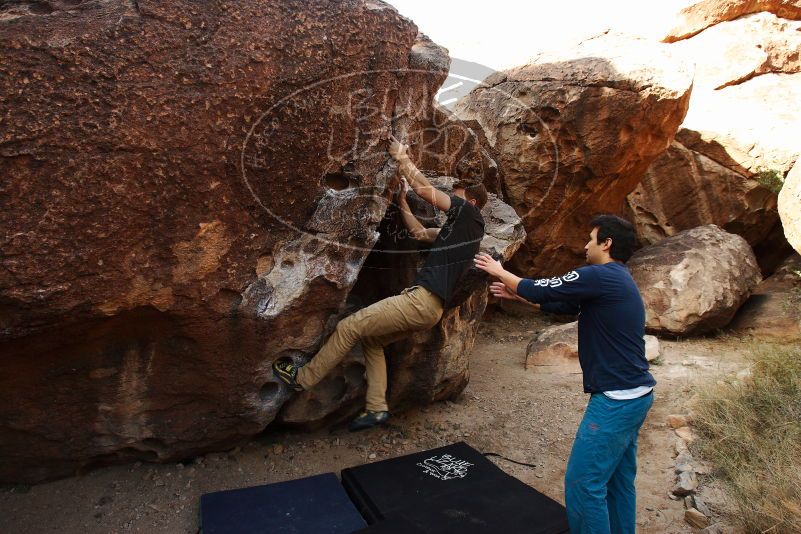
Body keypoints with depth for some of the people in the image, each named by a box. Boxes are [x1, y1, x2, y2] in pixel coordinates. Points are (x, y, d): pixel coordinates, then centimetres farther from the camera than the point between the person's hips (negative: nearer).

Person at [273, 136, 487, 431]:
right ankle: (376, 407, 16)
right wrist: (401, 200, 29)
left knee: (348, 327, -6)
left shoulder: (469, 213, -1)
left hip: (422, 299, -10)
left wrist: (401, 156, 6)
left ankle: (302, 378, 8)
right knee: (372, 339, 18)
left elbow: (424, 189, -5)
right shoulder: (459, 227, 25)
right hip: (429, 306, 10)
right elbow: (419, 233, 31)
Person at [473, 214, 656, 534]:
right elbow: (561, 304, 20)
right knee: (619, 481, 19)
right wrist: (517, 295, 22)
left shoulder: (599, 277, -16)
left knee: (583, 483, -1)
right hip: (636, 395, 10)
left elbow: (542, 291, -9)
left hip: (616, 400, -10)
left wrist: (499, 271, 6)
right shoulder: (618, 281, 14)